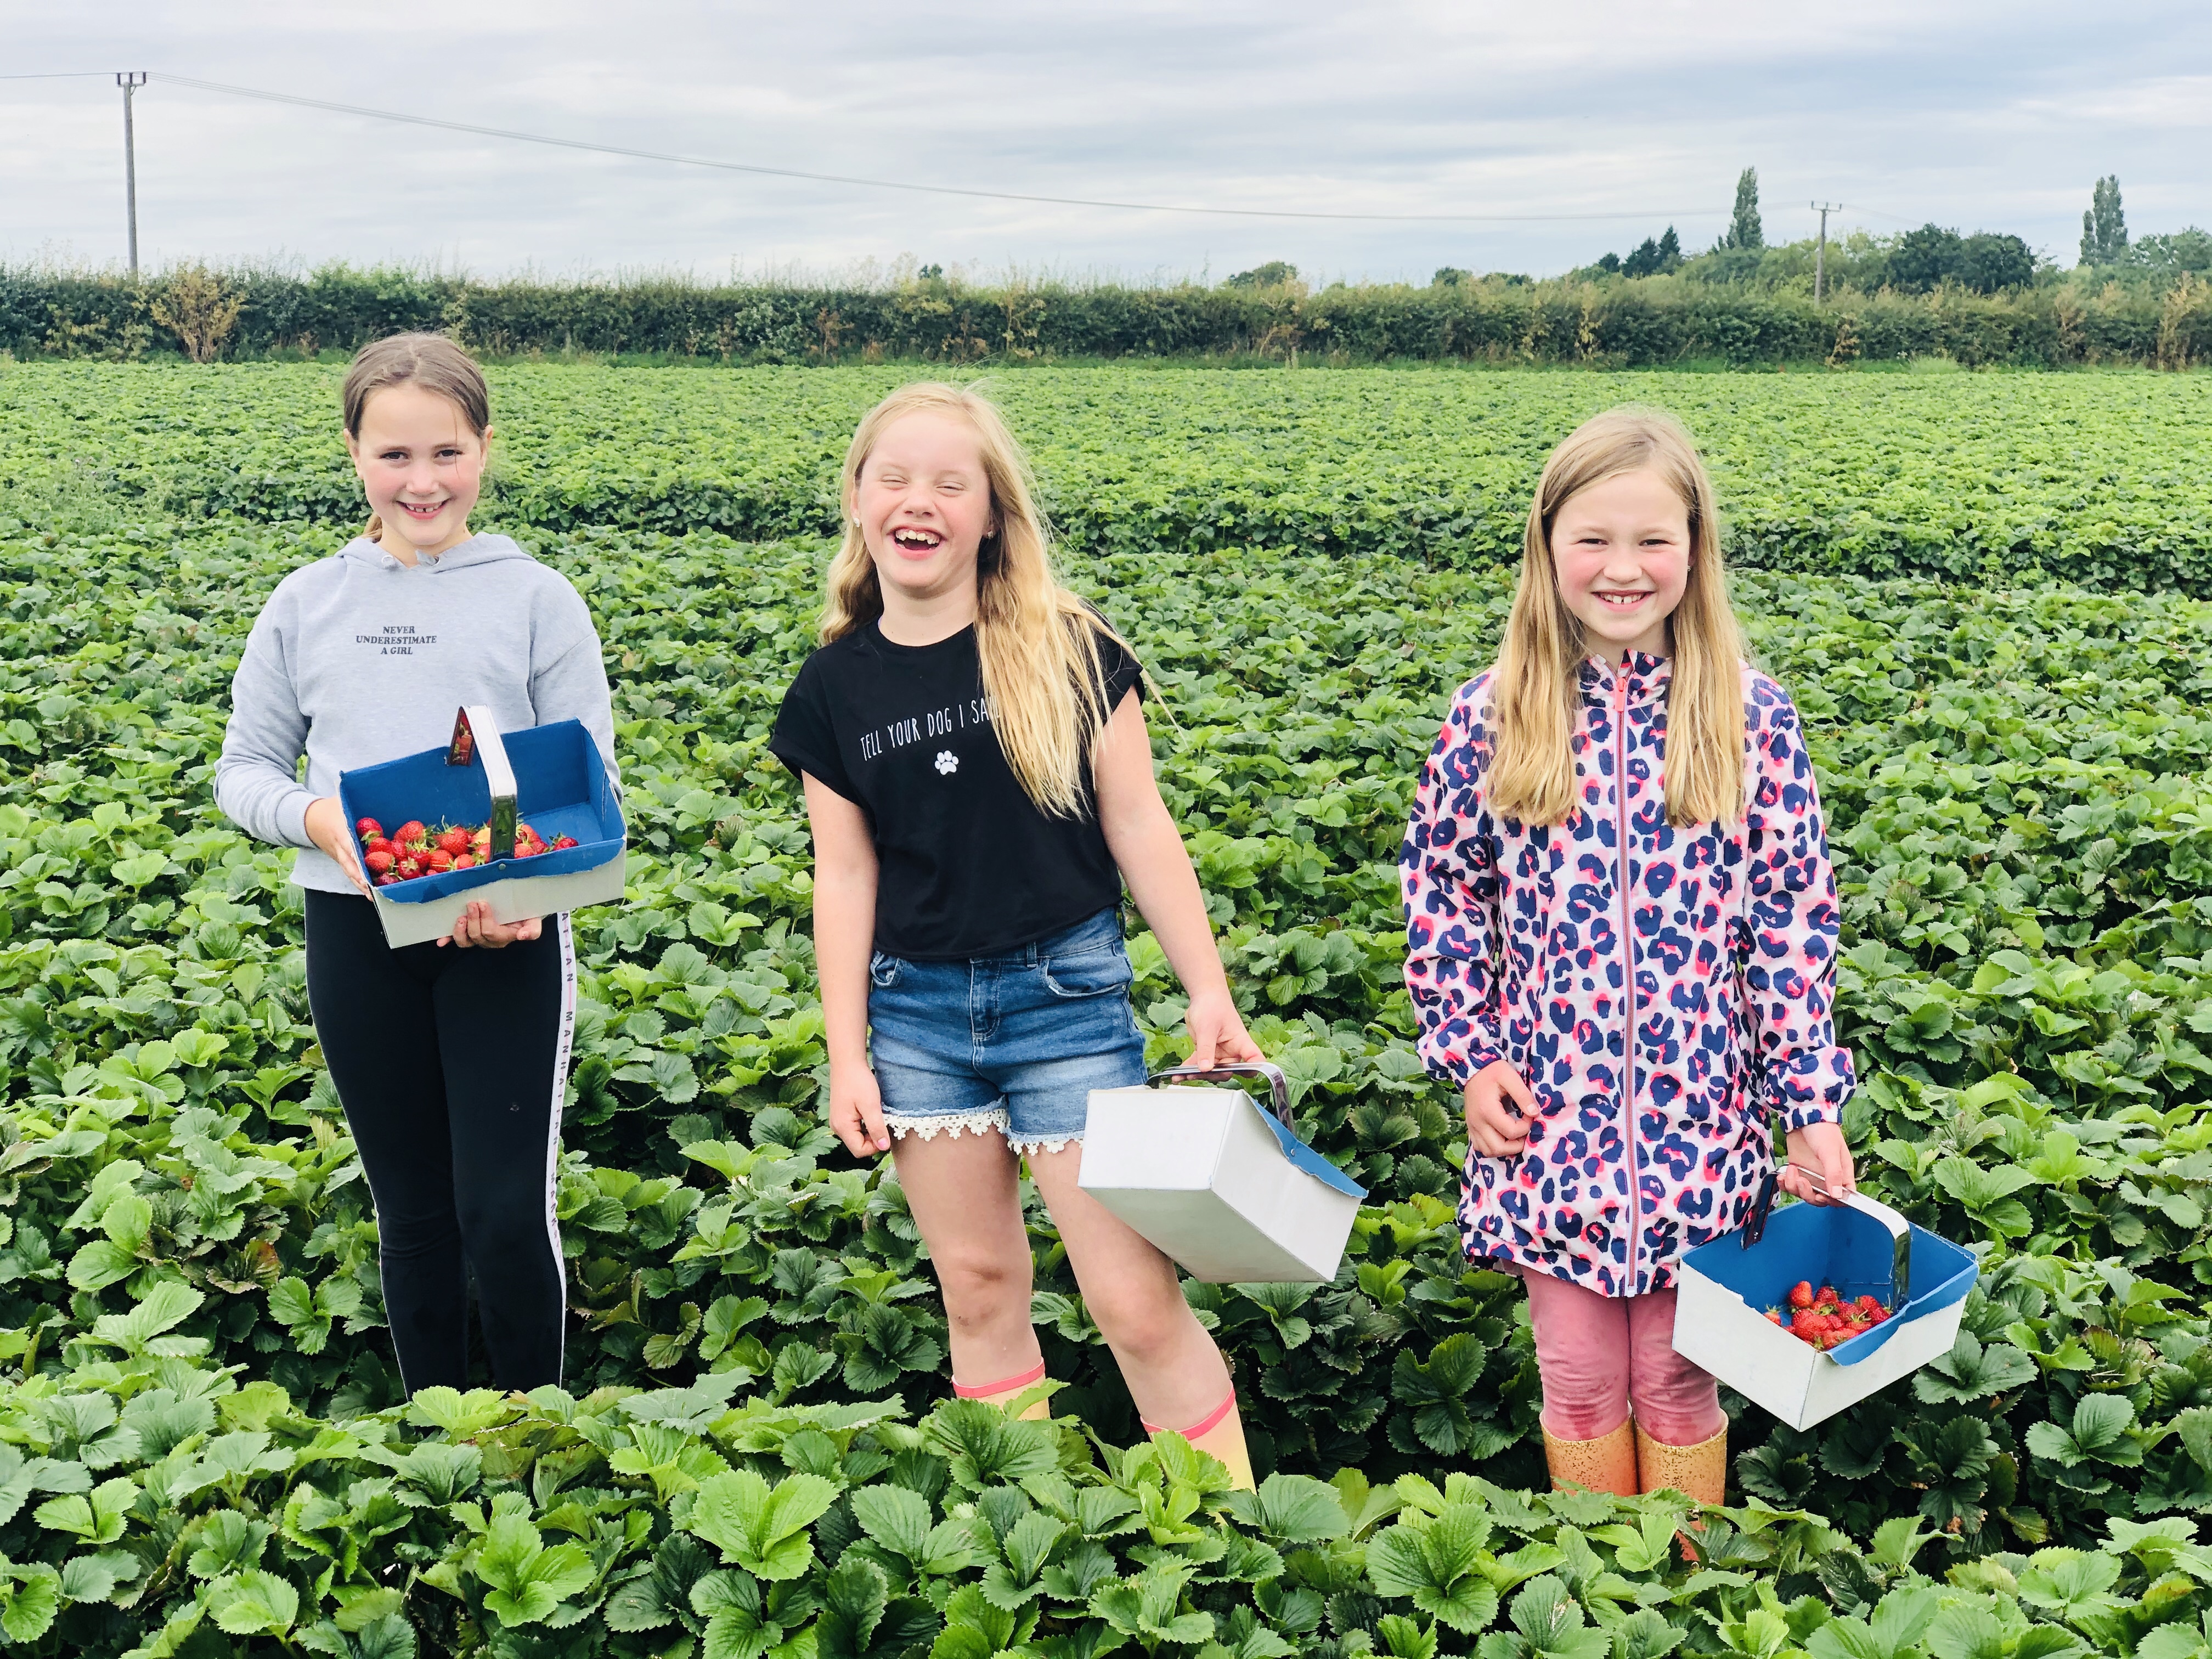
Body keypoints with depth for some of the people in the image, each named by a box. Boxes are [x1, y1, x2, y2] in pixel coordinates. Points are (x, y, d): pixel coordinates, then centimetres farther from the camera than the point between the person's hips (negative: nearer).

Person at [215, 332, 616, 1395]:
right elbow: (243, 773, 11)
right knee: (411, 1209, 13)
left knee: (506, 1216, -4)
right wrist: (314, 818, -12)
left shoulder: (537, 600, -1)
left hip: (507, 936, -2)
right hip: (357, 936, 3)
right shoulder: (305, 605, 6)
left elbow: (589, 785, -1)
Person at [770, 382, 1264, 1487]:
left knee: (1136, 1299, -4)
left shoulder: (1066, 652, -5)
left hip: (1066, 993, -3)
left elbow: (1138, 829, -2)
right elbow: (845, 875, 5)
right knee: (977, 1284, 12)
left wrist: (1209, 991, -5)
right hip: (916, 1006, 3)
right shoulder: (837, 686, 3)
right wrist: (848, 1057, 3)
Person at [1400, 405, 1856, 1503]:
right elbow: (1439, 884, 6)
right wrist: (1469, 1052, -2)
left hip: (1699, 1115, -1)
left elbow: (1793, 912, -2)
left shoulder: (1750, 715, -4)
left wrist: (1810, 1102, -3)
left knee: (1680, 1373, 11)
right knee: (1577, 1372, 12)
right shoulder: (1491, 714, -2)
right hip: (1548, 1113, 1)